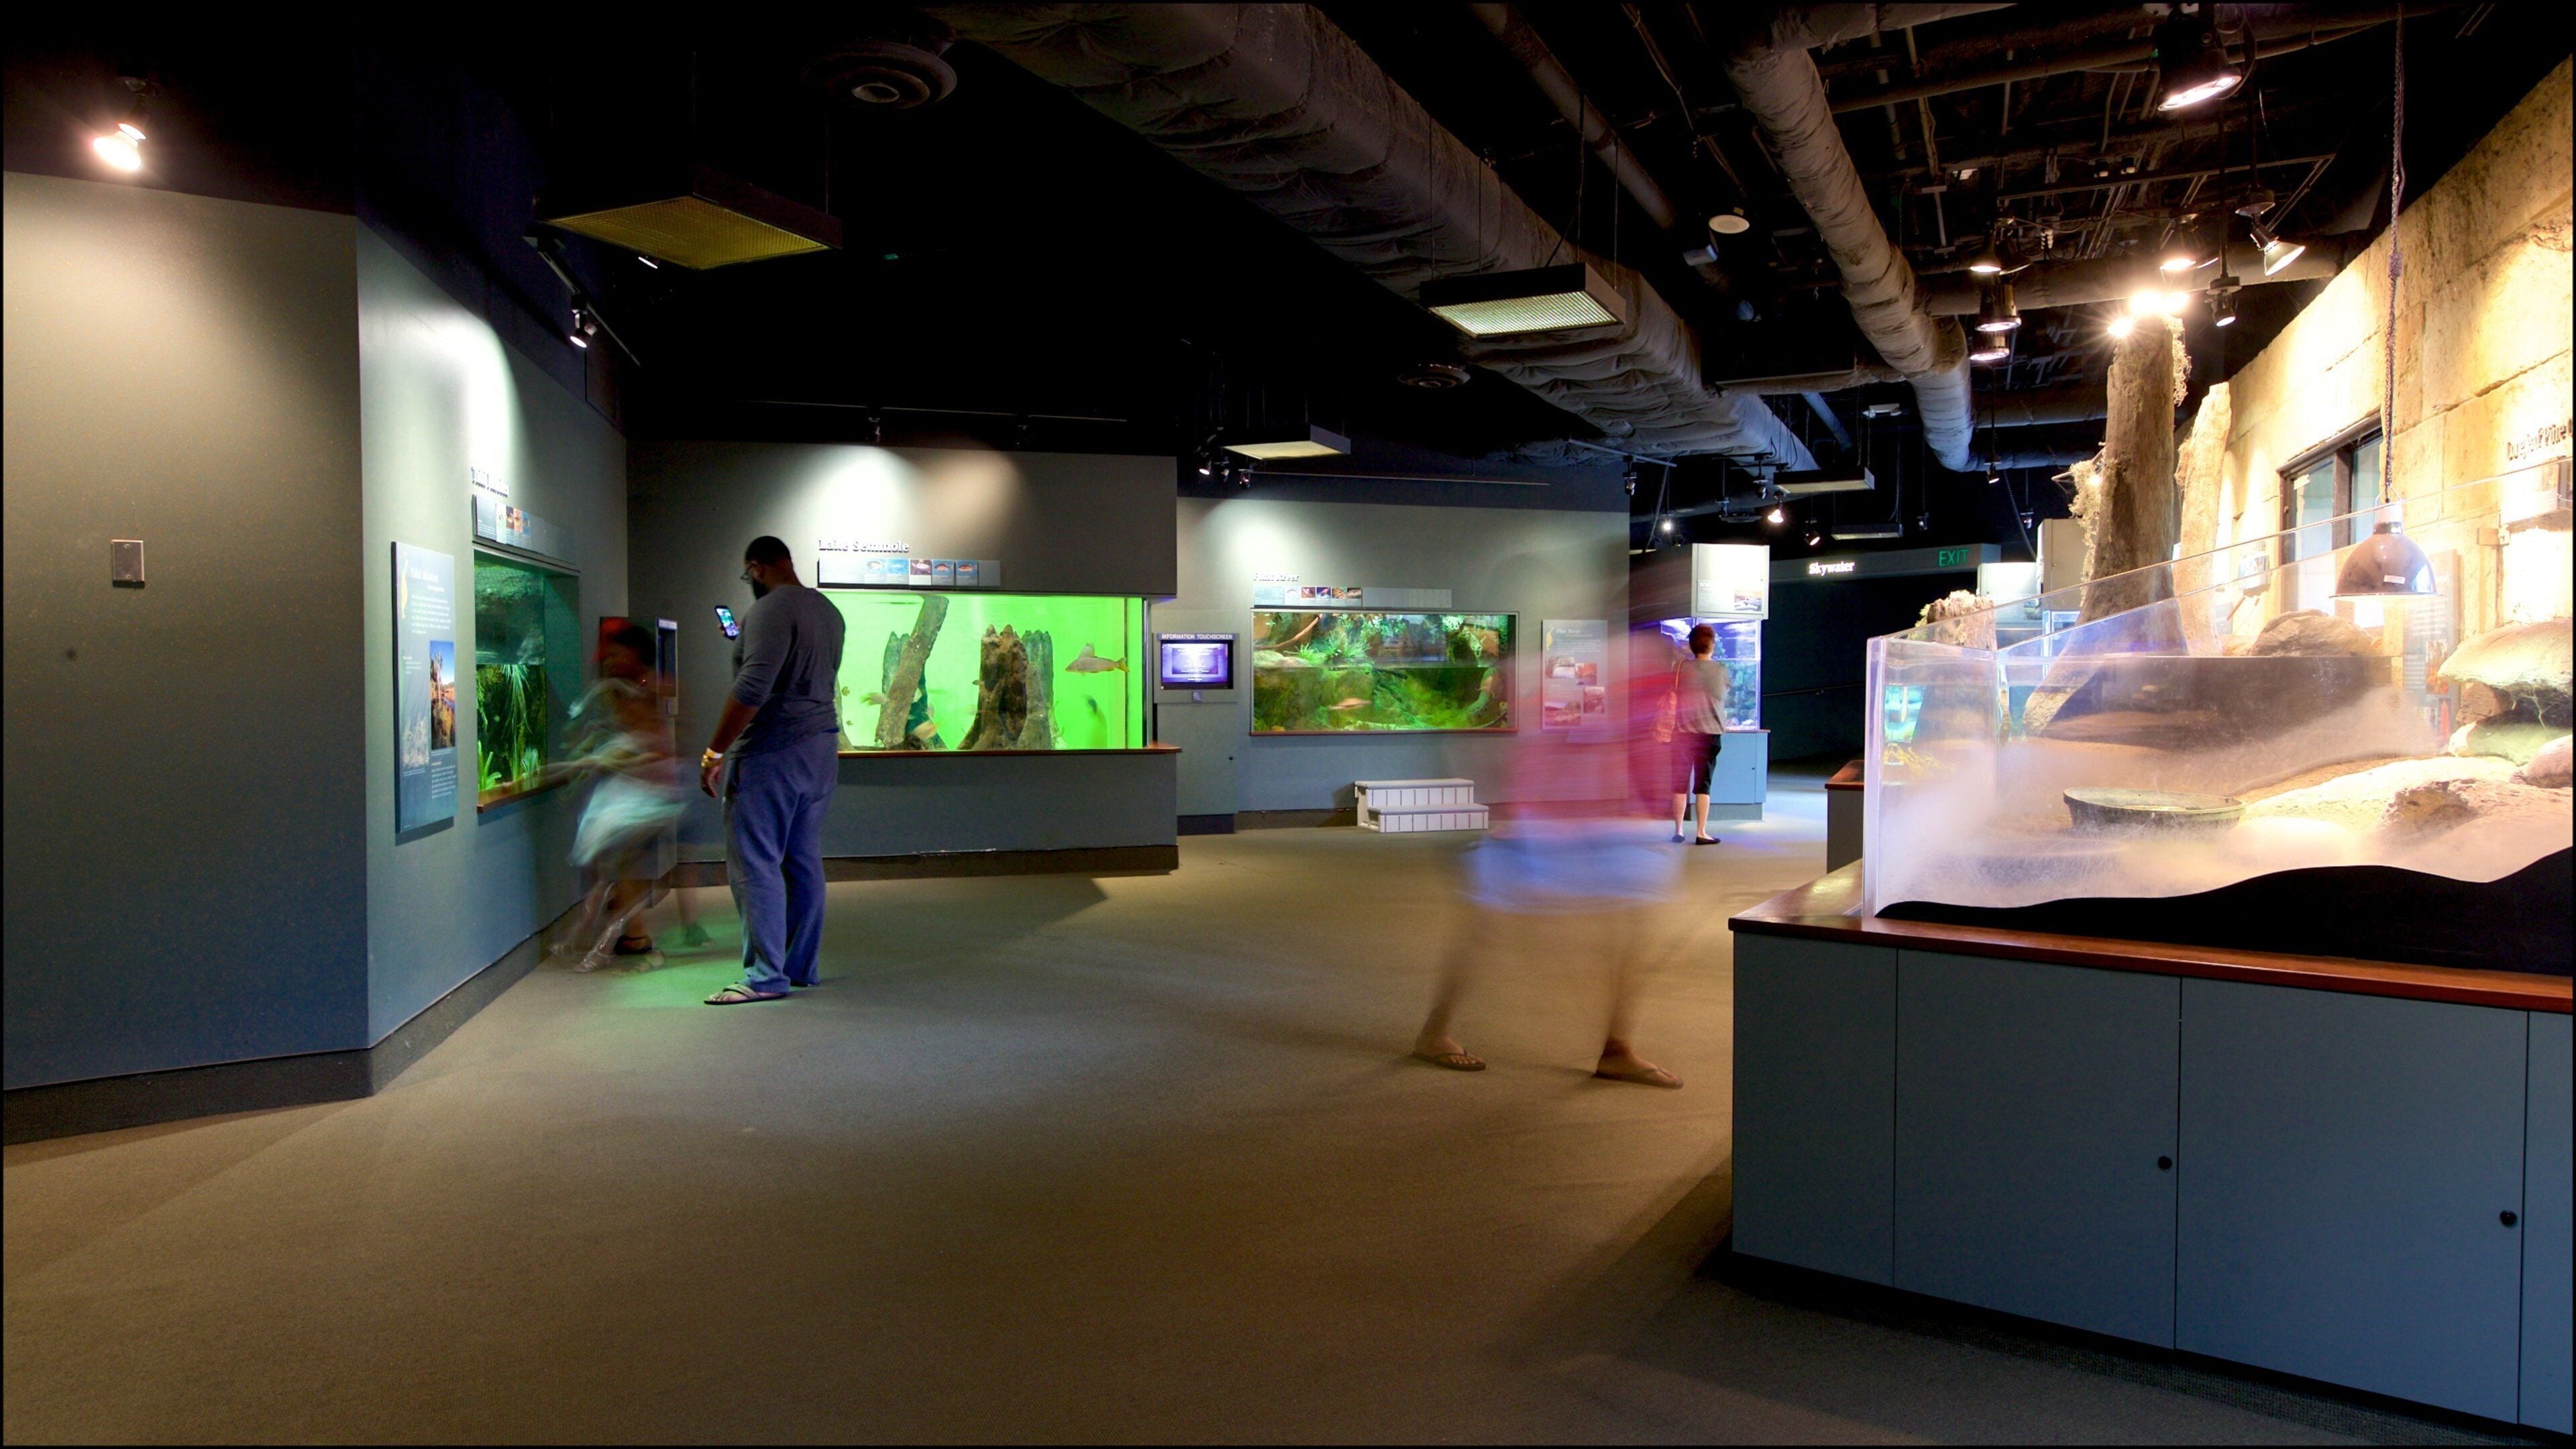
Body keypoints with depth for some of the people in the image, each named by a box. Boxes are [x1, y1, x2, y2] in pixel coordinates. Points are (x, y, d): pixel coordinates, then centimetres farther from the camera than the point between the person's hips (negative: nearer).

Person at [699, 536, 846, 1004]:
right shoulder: (827, 611, 15)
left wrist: (715, 752, -18)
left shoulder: (771, 610, -13)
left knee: (755, 863, -5)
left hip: (772, 754, -9)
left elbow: (752, 689, -23)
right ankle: (802, 966, 18)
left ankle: (765, 976, -4)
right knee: (804, 861, 12)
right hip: (822, 748, 9)